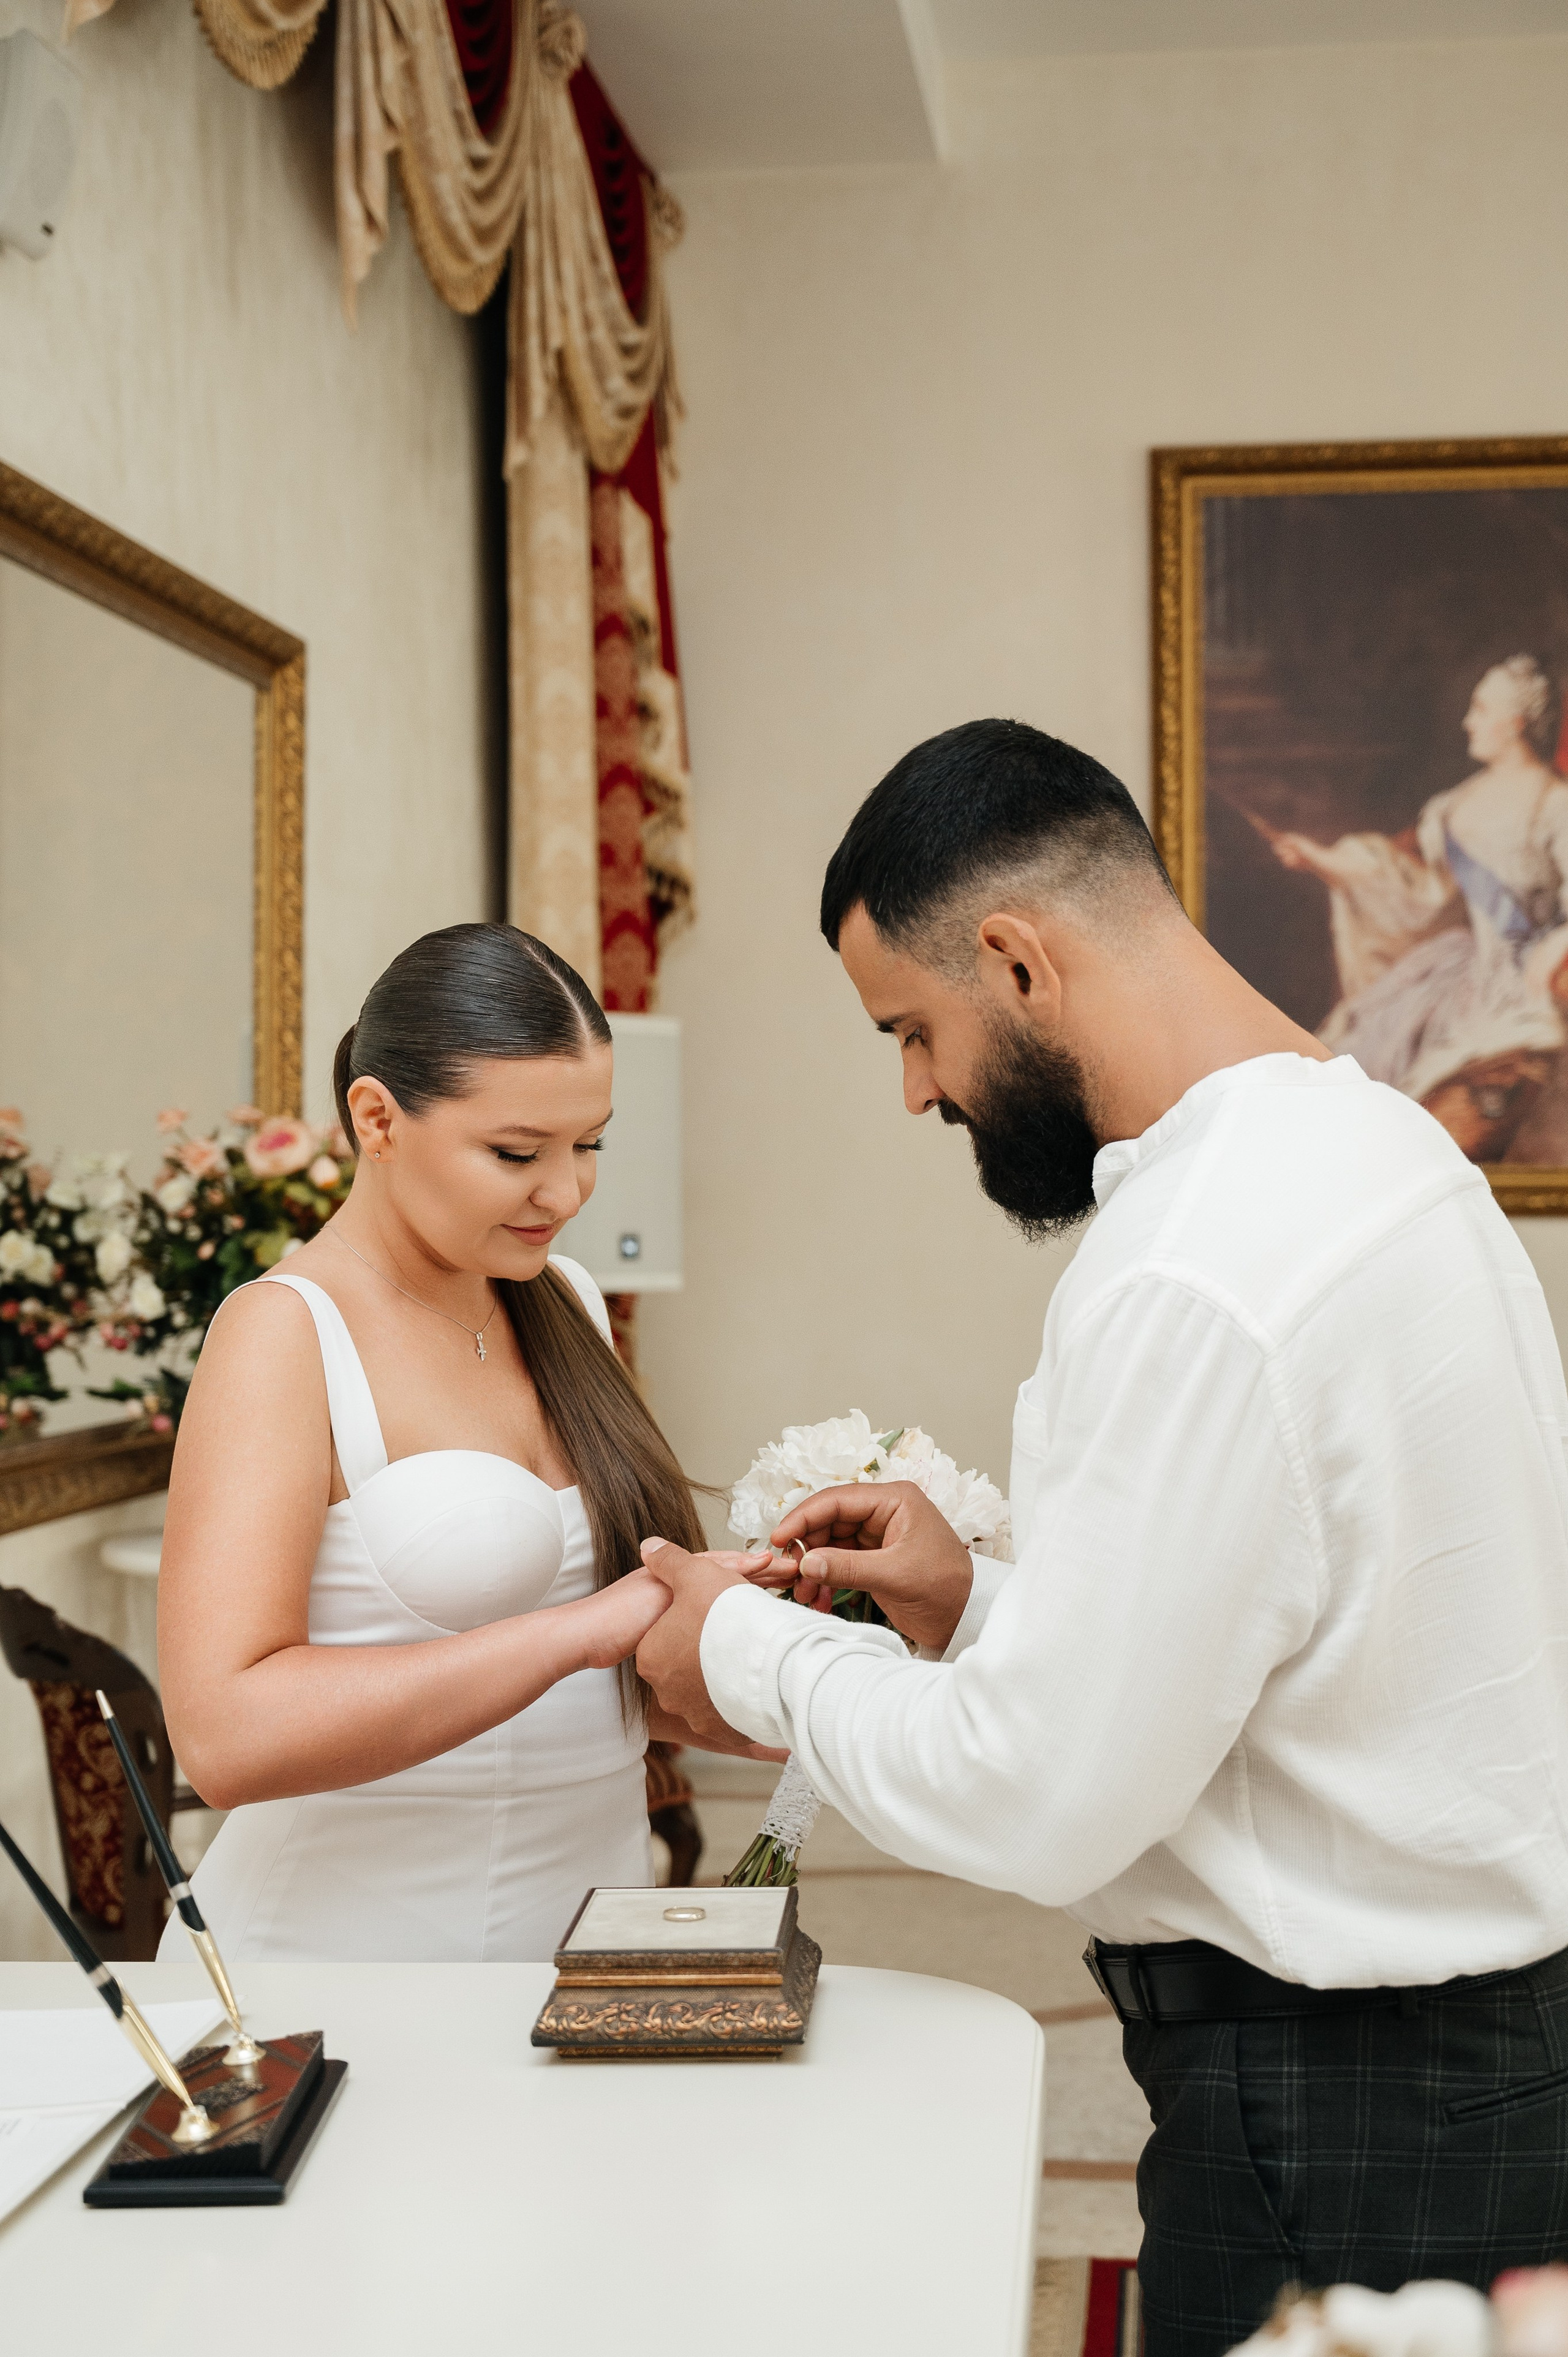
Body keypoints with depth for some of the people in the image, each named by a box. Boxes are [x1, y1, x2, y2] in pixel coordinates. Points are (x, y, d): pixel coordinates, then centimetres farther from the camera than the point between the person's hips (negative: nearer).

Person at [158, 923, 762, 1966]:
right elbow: (227, 1733, -23)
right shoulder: (287, 1333, -10)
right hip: (345, 1957, -6)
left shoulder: (565, 1304, 11)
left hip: (584, 1944, 6)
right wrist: (579, 1628, -24)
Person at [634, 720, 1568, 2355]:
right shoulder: (1372, 1134, 5)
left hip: (1337, 2111, -9)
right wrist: (983, 1607, 6)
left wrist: (755, 1654, -7)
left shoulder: (1195, 1283, -26)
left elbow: (1039, 1804, -22)